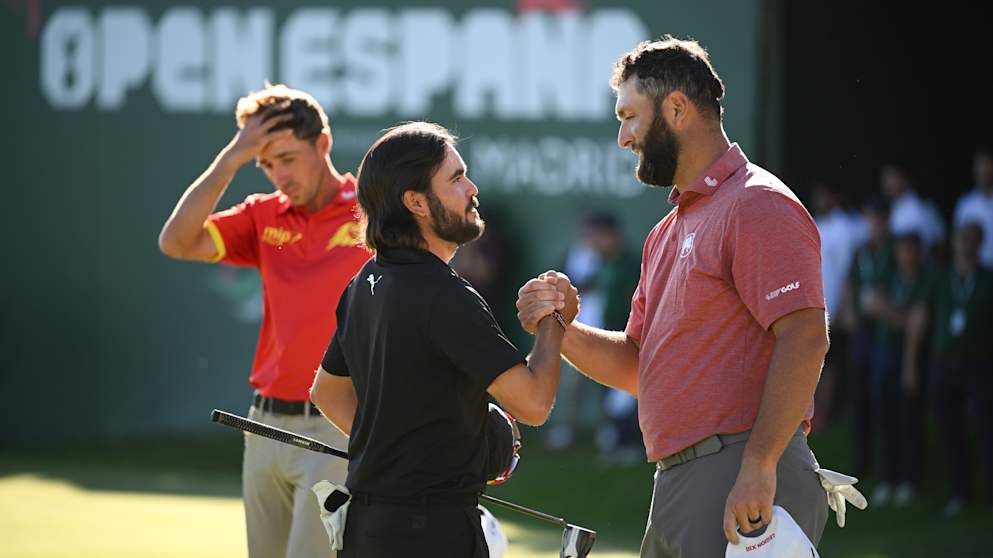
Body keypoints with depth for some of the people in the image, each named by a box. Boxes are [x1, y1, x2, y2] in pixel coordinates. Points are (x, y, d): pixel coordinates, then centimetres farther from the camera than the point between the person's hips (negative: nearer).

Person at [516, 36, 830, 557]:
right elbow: (636, 366, 24)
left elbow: (805, 339, -18)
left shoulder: (758, 206, -8)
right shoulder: (669, 230, 23)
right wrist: (561, 330, 5)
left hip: (747, 487, -10)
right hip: (677, 485, 10)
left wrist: (758, 466, -24)